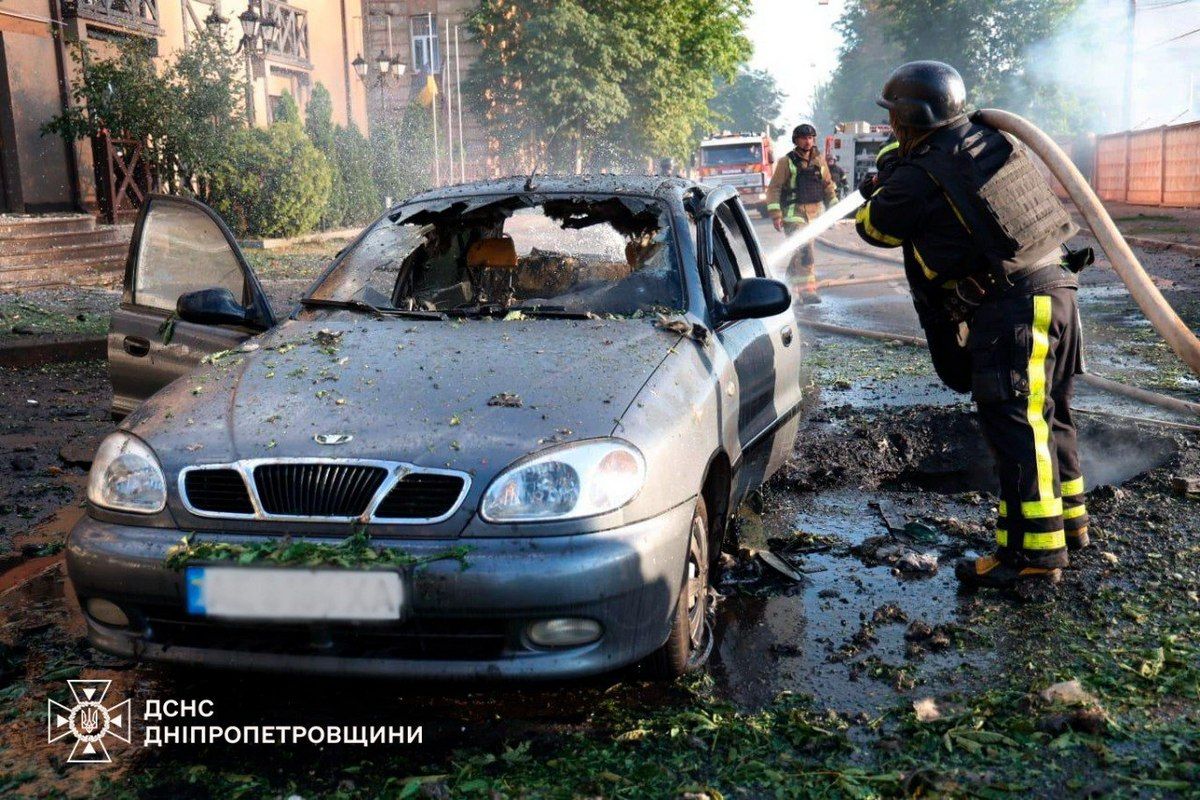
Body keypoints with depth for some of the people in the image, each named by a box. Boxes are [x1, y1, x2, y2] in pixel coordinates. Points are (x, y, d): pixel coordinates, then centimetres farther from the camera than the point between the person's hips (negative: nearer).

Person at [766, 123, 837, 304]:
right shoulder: (787, 162, -4)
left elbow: (828, 186, 19)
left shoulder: (819, 161, 10)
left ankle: (790, 284, 26)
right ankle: (807, 290, -17)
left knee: (801, 252, 12)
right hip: (793, 212, -5)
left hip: (814, 212, 5)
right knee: (804, 252, -16)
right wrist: (775, 214, -14)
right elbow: (774, 188, -6)